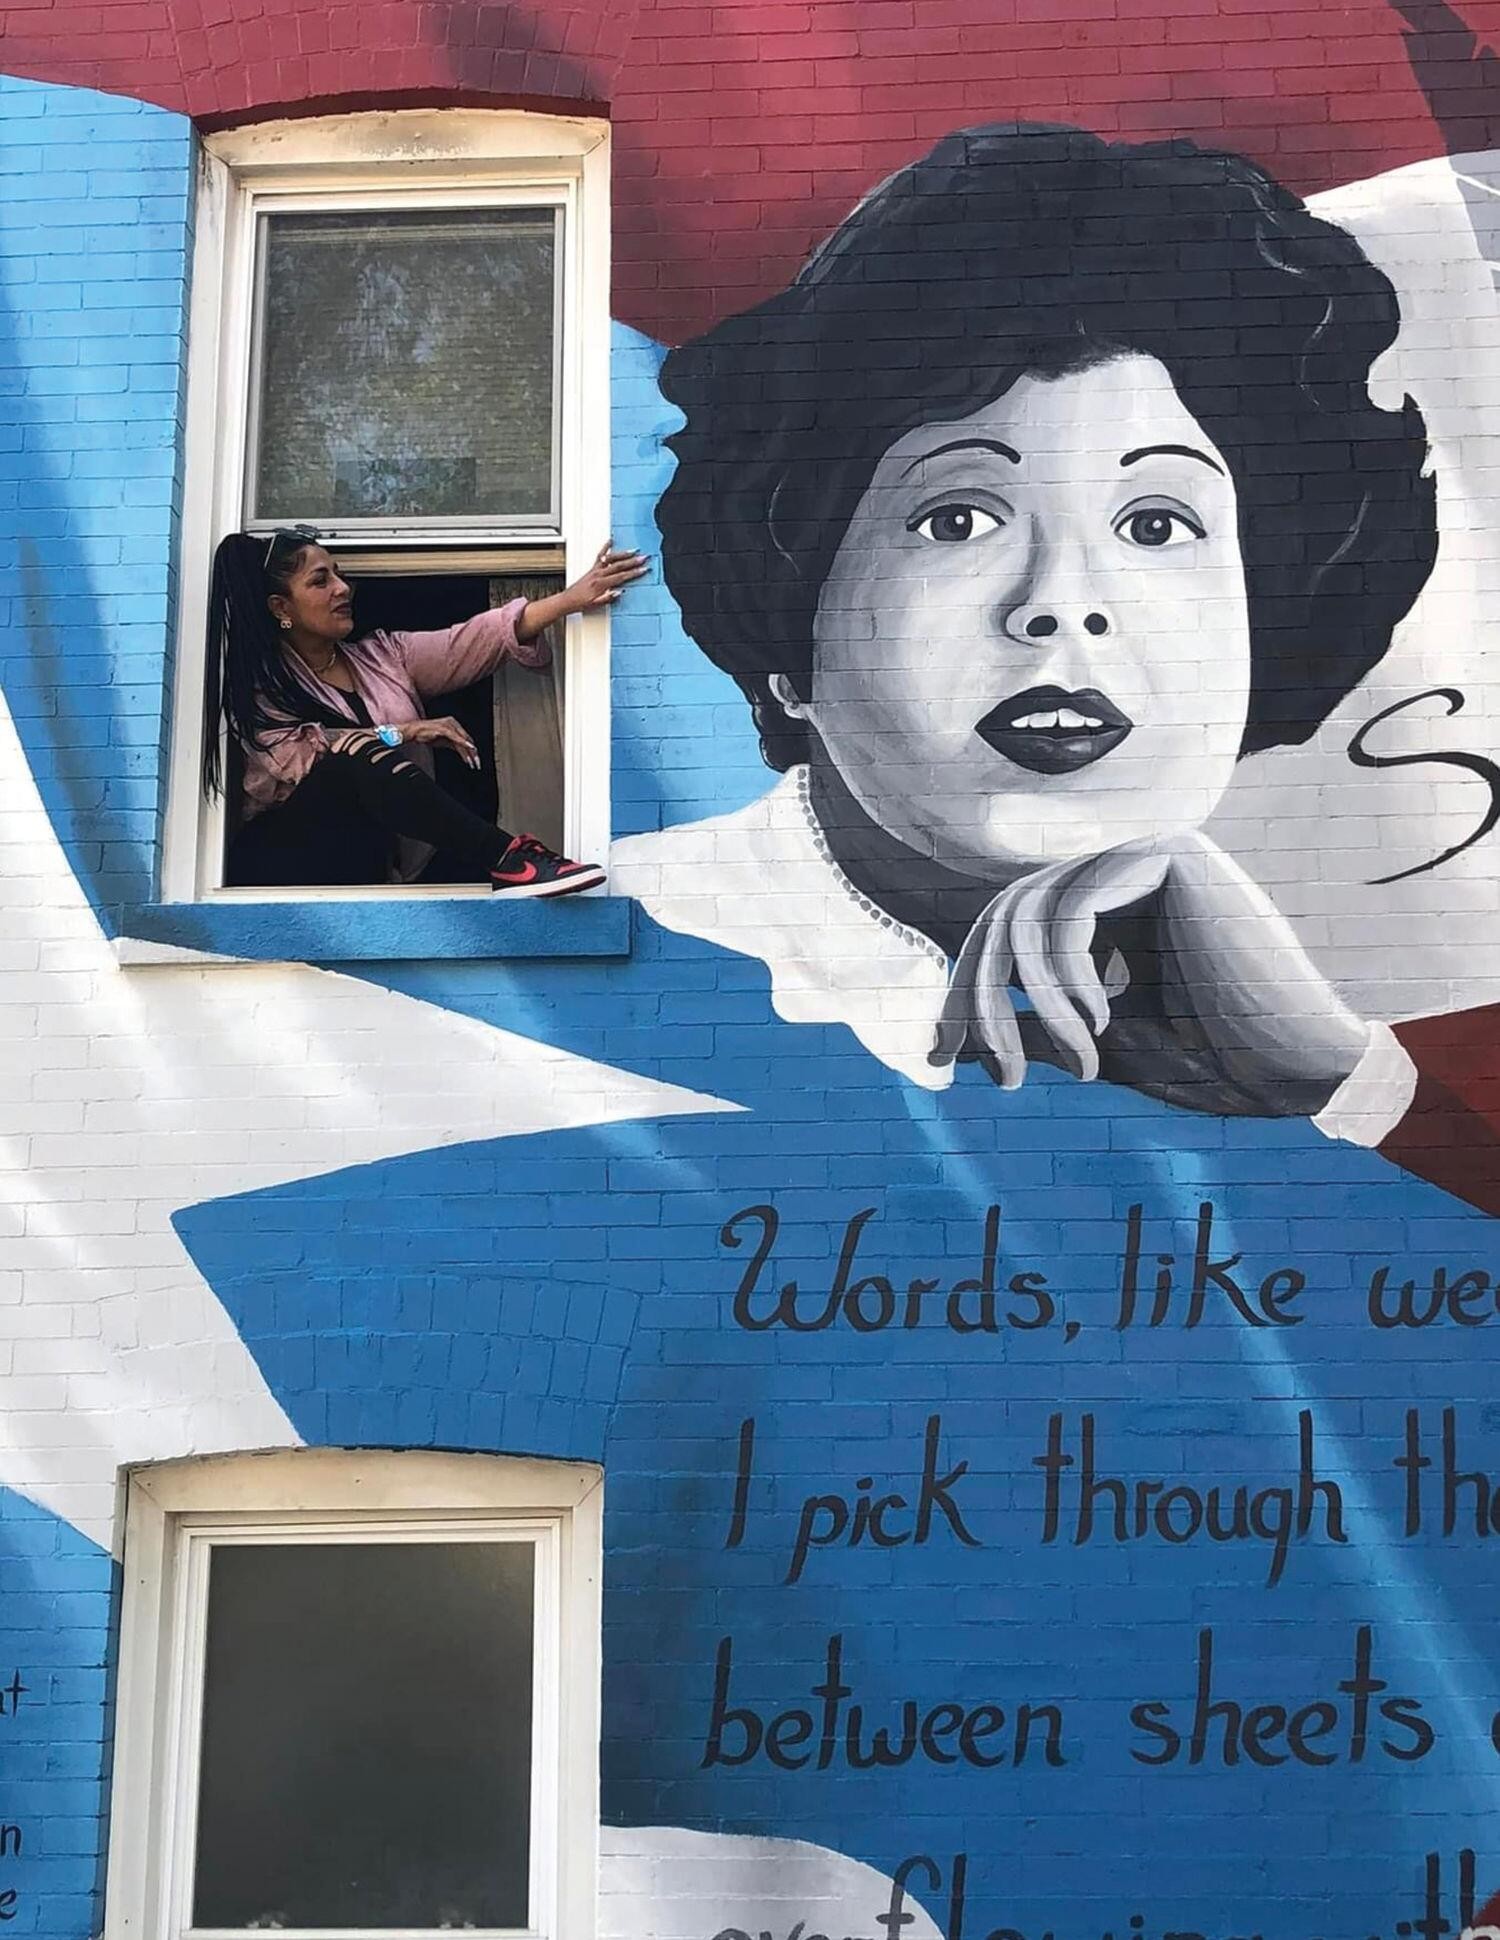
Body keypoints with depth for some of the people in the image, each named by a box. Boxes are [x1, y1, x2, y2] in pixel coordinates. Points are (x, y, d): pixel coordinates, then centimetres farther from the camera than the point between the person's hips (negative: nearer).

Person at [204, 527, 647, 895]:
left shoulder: (383, 656, 15)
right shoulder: (260, 684, 0)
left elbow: (474, 641, 3)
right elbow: (294, 756, -18)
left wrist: (574, 598, -8)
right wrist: (402, 733, -18)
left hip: (369, 861, 6)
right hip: (285, 856, -6)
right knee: (357, 756, -31)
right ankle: (507, 858, -38)